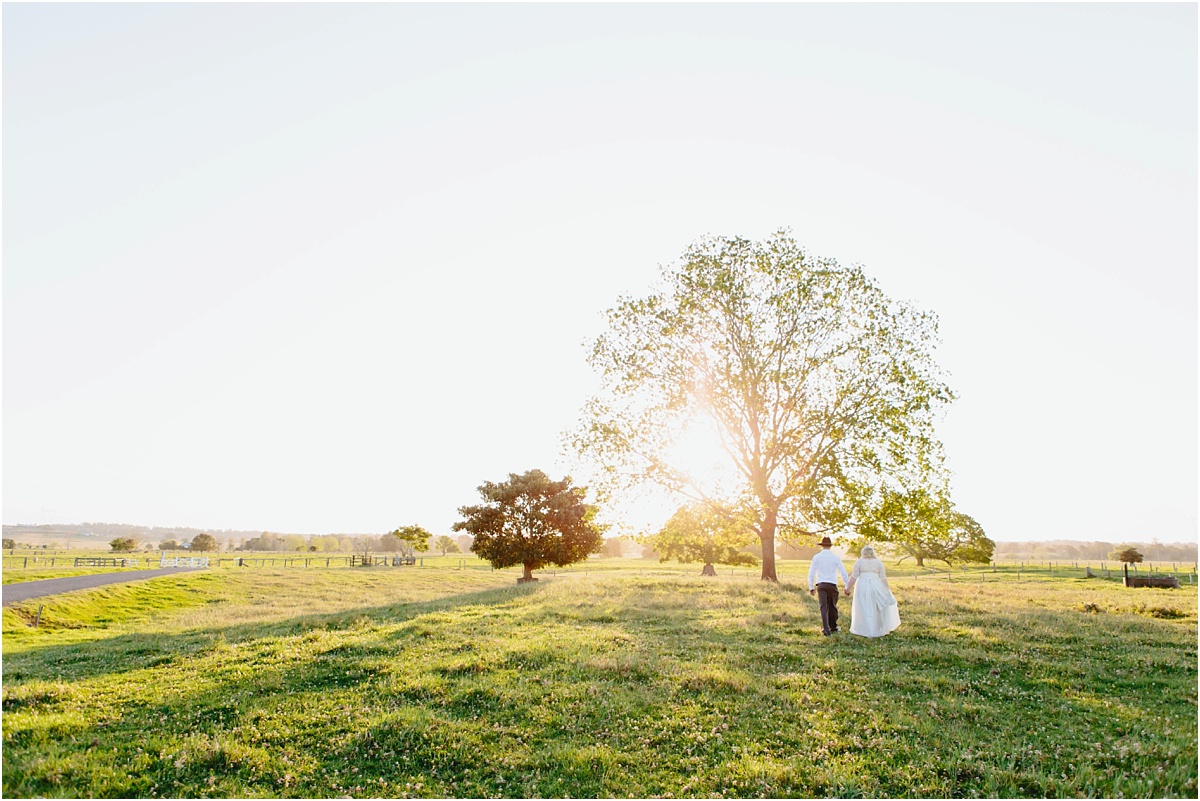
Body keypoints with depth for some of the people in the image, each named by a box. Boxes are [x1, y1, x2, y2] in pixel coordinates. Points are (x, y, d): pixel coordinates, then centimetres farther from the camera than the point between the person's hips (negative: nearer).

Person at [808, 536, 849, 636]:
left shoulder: (816, 557, 2)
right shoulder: (836, 557, 1)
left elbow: (811, 573, 3)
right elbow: (843, 573, 0)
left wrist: (811, 587, 10)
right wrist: (847, 587, 8)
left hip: (820, 585, 0)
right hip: (832, 585, 0)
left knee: (824, 607, -2)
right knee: (832, 606, 16)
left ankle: (825, 628, -16)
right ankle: (833, 627, 30)